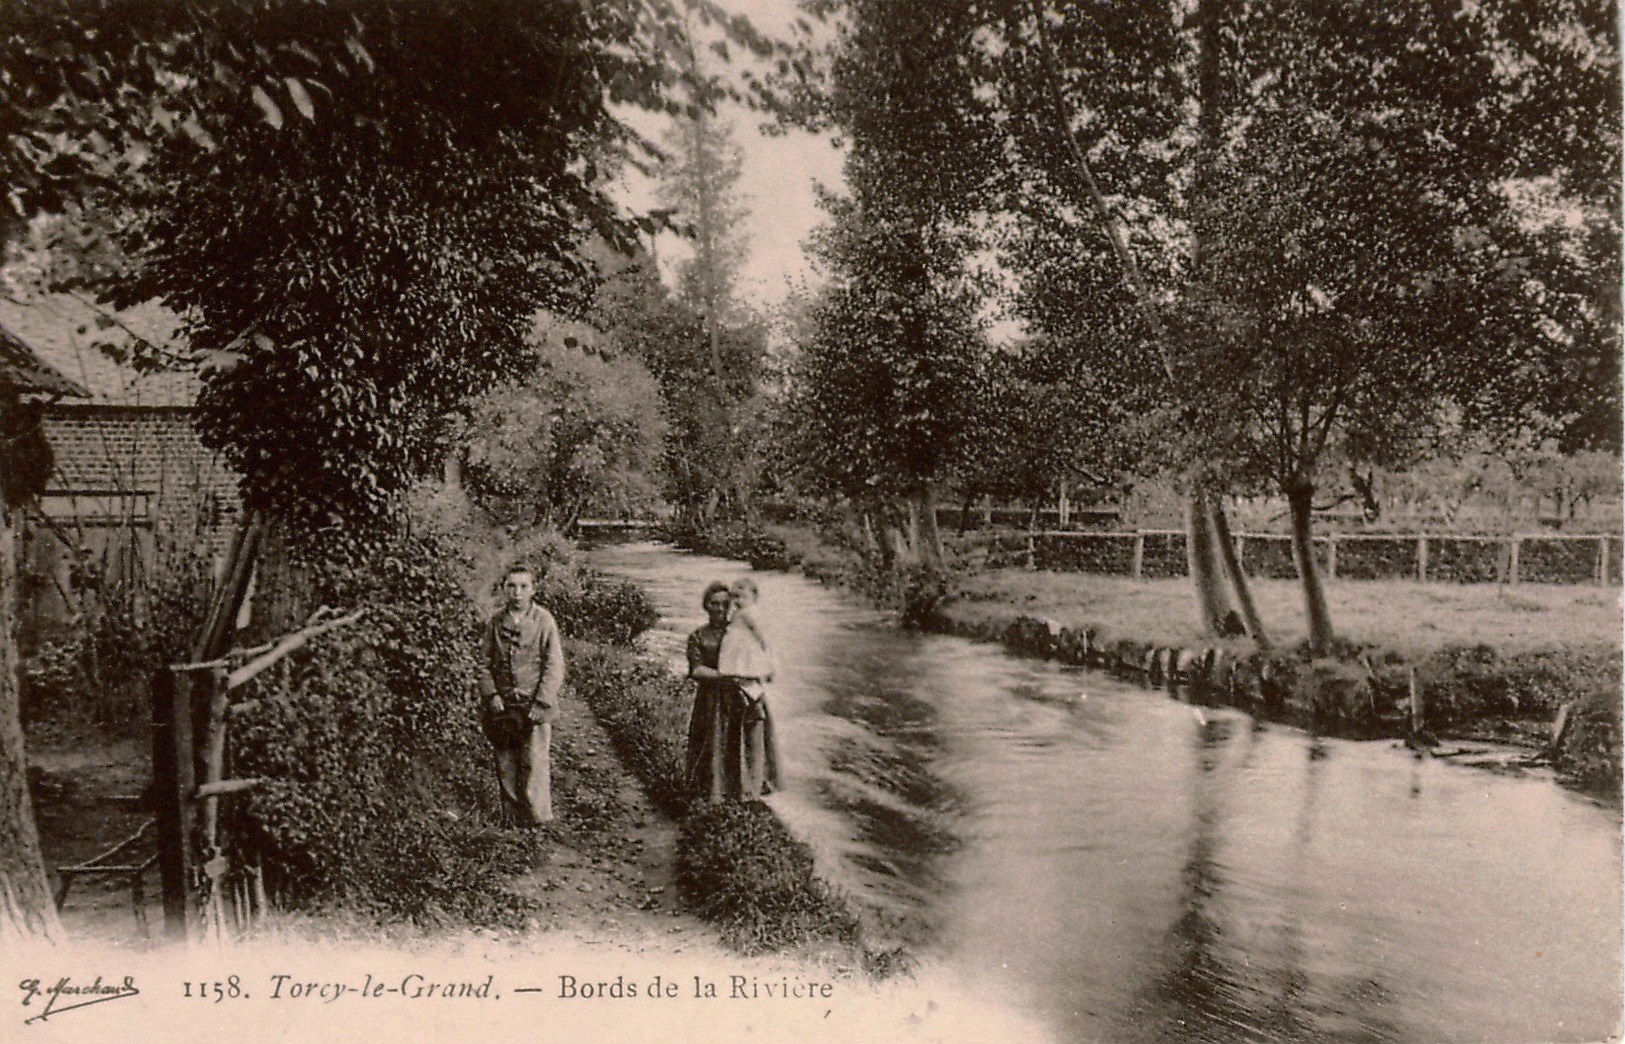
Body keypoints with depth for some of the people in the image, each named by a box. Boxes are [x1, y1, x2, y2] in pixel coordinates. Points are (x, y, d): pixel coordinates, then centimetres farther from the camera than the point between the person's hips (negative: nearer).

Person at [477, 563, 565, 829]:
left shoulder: (544, 621, -4)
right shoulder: (495, 623, 6)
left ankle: (538, 822, 5)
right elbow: (486, 664, 11)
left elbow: (554, 667, -6)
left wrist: (540, 703, -11)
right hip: (502, 707, 4)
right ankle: (513, 820, 20)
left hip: (534, 707, -3)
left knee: (534, 765, -6)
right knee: (505, 768, 8)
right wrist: (491, 694, -4)